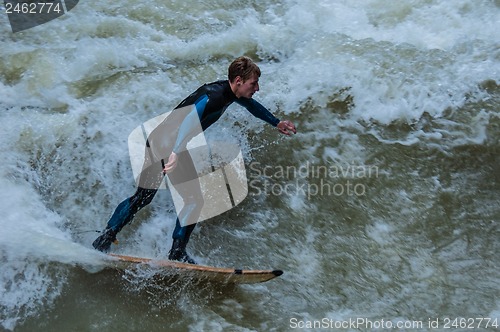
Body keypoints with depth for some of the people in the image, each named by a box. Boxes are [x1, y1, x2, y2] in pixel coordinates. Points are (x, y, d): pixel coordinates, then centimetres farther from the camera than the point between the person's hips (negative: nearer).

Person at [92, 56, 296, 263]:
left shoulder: (229, 91, 8)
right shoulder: (214, 95, -21)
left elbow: (251, 105, 27)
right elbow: (191, 119, -37)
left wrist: (276, 123, 35)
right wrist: (176, 153, -51)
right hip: (169, 146, -9)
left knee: (142, 197, 14)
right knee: (194, 200, -4)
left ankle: (105, 237, 23)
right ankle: (177, 253, 7)